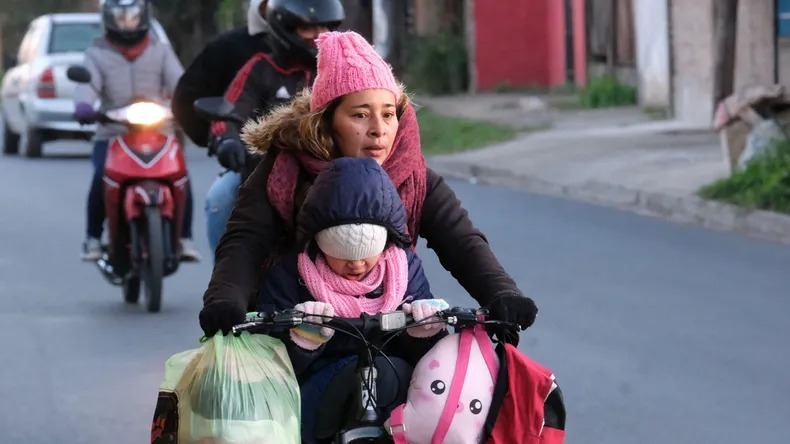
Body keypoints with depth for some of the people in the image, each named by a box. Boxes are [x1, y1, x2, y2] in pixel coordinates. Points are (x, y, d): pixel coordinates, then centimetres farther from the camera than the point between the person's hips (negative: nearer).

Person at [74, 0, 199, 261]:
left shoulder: (160, 52, 14)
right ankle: (93, 238, -9)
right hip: (112, 135, -1)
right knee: (101, 178, -27)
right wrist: (83, 105, -33)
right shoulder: (97, 54, 10)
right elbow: (88, 82, -10)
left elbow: (178, 81, -3)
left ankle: (184, 239, -7)